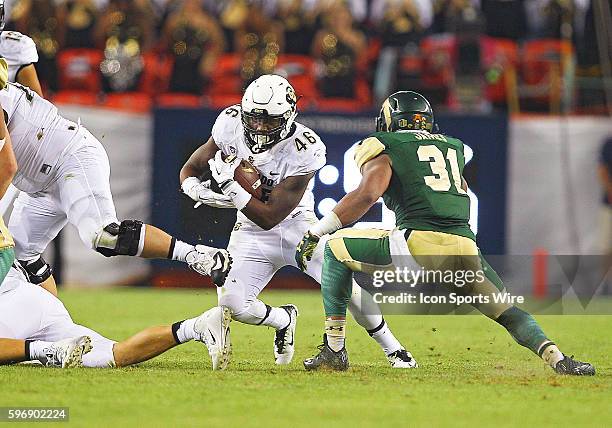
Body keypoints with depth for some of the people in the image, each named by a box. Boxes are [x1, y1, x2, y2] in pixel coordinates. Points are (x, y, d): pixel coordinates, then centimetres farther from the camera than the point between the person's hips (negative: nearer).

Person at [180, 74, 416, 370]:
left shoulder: (304, 150, -27)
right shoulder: (230, 125, -15)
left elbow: (269, 218, -26)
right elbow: (189, 170, -2)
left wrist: (229, 185, -34)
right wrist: (197, 190, -26)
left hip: (297, 225, -3)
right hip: (252, 233, 3)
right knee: (232, 304, -18)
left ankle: (393, 349, 9)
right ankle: (283, 320, 17)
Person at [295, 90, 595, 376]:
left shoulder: (384, 149, 13)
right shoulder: (453, 147, 29)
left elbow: (367, 194, -4)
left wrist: (315, 233, -1)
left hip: (420, 243, -4)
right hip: (466, 249, 4)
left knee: (335, 249, 15)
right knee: (505, 310, 23)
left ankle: (334, 350, 10)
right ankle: (558, 358, 1)